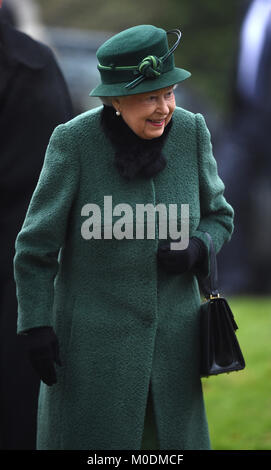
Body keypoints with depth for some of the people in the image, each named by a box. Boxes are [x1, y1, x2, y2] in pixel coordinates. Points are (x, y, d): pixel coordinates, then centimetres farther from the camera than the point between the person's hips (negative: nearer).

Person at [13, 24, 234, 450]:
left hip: (171, 333, 4)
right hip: (94, 334, -3)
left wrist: (197, 247, -14)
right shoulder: (74, 141, -16)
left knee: (175, 442, 10)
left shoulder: (190, 132, -6)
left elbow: (218, 216, 7)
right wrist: (35, 327, -11)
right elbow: (36, 246, -8)